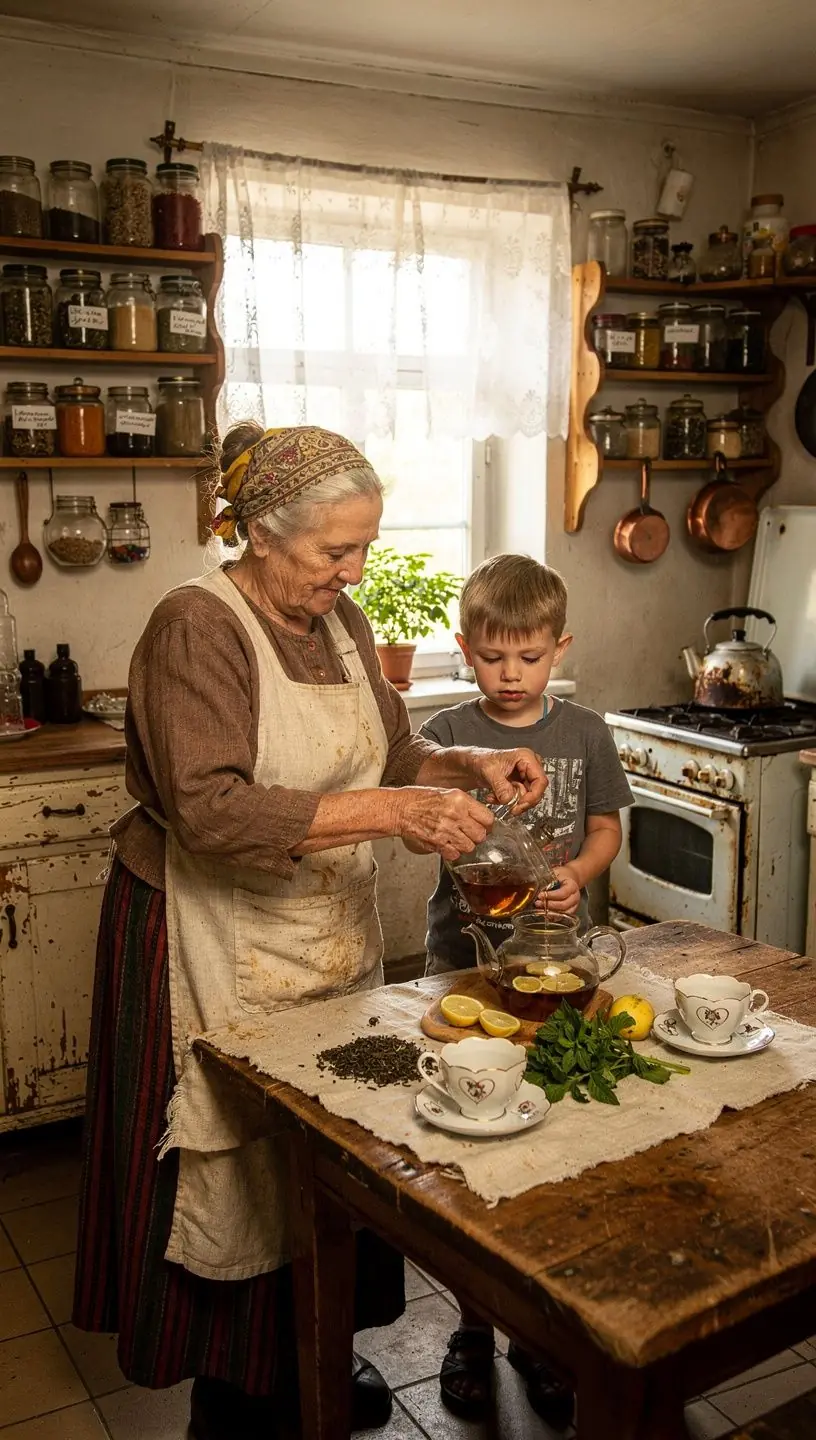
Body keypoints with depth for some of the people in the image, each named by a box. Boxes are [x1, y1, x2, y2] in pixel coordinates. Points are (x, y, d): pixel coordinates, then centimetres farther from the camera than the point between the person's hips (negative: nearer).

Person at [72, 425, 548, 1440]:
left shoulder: (340, 622, 5)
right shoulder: (195, 627, -18)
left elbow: (389, 758, 16)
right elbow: (208, 811, -29)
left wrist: (473, 765, -4)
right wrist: (392, 810, -34)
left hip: (333, 934, 7)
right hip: (218, 948, -6)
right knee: (235, 1172, 7)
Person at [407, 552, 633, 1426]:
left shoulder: (584, 733, 2)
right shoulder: (446, 735, -4)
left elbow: (605, 828, 9)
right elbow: (417, 833, -12)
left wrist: (577, 874, -10)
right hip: (463, 957, -1)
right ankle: (474, 1325, 26)